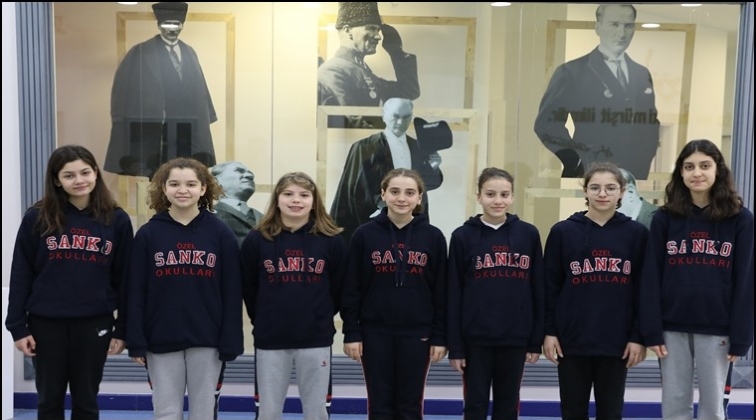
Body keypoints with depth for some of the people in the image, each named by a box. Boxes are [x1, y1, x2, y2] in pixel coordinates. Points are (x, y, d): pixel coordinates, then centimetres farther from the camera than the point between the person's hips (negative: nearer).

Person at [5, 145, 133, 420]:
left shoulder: (116, 220, -1)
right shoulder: (37, 218, -3)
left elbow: (124, 278, 2)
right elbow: (20, 275, 0)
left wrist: (122, 328, 1)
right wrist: (17, 326, -3)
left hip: (95, 323, 0)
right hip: (46, 323, 0)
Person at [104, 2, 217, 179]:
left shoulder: (189, 53, 12)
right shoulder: (141, 53, -4)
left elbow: (198, 88, 13)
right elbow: (124, 86, -5)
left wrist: (204, 118, 9)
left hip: (187, 128, 5)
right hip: (156, 126, -5)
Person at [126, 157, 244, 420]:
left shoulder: (221, 234, -1)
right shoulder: (148, 234, 0)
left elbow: (232, 293, -2)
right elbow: (136, 293, 1)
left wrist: (230, 342, -5)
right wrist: (136, 342, -4)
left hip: (207, 340, 0)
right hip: (161, 341, 1)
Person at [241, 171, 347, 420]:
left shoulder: (332, 241, -3)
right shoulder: (256, 240, -3)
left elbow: (340, 289, 5)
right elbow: (248, 290, 6)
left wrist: (320, 318, 9)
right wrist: (263, 321, 10)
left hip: (316, 339, 0)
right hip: (270, 339, 0)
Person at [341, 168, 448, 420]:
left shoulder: (433, 237, -1)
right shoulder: (364, 235, -3)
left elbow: (441, 292, 1)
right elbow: (351, 289, 0)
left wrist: (440, 337, -1)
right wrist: (351, 333, -4)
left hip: (416, 334, 0)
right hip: (375, 333, 0)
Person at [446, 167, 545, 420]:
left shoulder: (529, 234, 1)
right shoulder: (463, 236, -3)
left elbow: (537, 290, 4)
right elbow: (454, 295, -2)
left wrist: (536, 340, 2)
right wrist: (454, 345, -4)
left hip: (515, 338, 1)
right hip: (475, 339, -1)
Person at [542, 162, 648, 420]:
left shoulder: (637, 234, 1)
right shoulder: (562, 232, 1)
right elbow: (550, 287, 2)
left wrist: (639, 336, -3)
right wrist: (549, 331, -2)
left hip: (617, 341, 0)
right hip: (572, 340, 0)